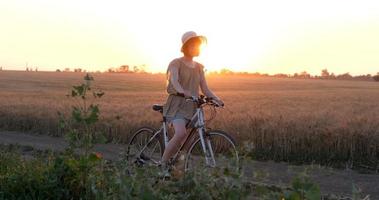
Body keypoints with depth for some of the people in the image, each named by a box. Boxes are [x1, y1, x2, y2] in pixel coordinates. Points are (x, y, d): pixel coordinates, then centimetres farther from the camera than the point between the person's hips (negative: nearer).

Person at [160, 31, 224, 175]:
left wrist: (217, 99, -8)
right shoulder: (176, 63, -3)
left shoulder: (199, 67, 16)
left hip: (192, 106, 6)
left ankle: (170, 166, 18)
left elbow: (205, 89, 12)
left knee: (181, 140, 4)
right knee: (181, 133, -28)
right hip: (177, 103, -6)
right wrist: (183, 92, -43)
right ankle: (162, 164, -14)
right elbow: (174, 81, -22)